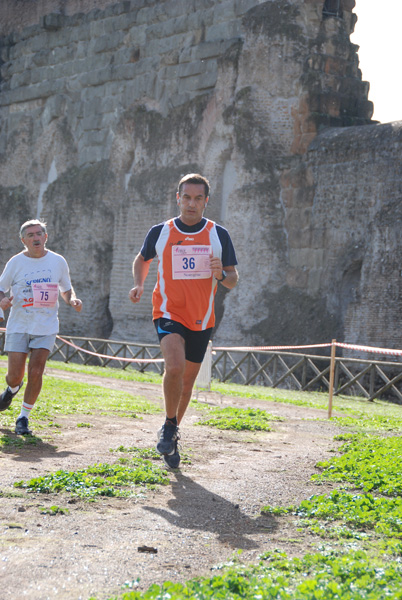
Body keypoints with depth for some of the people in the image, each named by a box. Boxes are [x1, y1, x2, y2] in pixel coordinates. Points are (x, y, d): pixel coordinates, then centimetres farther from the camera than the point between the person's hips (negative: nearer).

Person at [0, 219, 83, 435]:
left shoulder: (58, 261, 3)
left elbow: (66, 289, 14)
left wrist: (72, 300, -8)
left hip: (46, 326, 0)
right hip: (18, 326, 0)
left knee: (36, 372, -11)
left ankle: (24, 417, 5)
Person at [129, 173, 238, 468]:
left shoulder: (219, 234, 0)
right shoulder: (160, 232, 0)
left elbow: (233, 280, 4)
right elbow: (142, 259, 19)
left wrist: (221, 275, -19)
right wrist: (139, 285, 1)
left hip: (202, 319, 2)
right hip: (169, 312, -2)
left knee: (187, 379, 11)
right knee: (175, 367, -25)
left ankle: (172, 435, 32)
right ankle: (170, 426, -1)